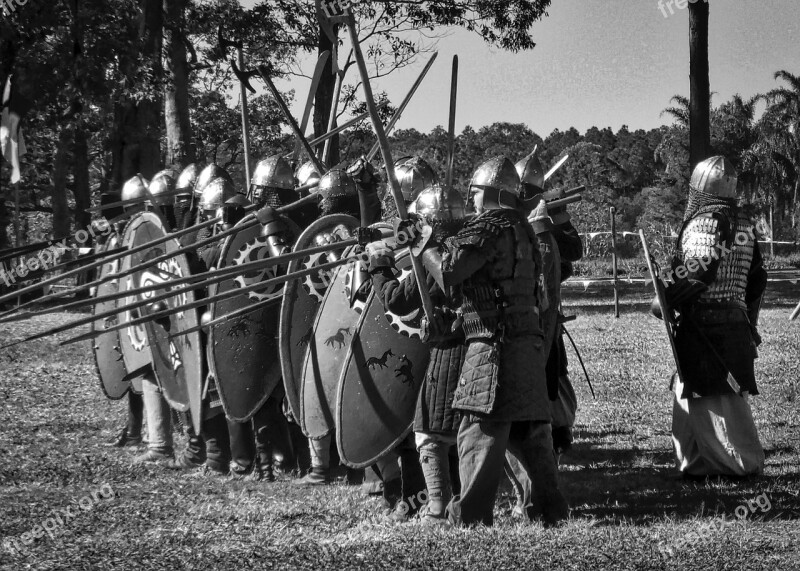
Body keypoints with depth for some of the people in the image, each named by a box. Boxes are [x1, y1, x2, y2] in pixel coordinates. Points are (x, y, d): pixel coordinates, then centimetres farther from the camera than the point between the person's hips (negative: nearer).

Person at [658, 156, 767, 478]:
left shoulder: (704, 222, -12)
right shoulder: (744, 225, 13)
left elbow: (695, 273, -20)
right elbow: (756, 279, 15)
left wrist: (667, 299, -8)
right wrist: (749, 323, 22)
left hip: (705, 325, -8)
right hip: (737, 323, 8)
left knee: (716, 399, -3)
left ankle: (745, 461, -2)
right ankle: (698, 462, 16)